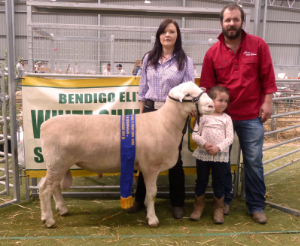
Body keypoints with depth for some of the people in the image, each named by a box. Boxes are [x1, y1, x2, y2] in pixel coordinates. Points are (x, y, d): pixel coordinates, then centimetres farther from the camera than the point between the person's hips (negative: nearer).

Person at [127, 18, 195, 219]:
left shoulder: (185, 61, 0)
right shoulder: (149, 58, 8)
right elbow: (143, 88, 11)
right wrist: (141, 112, 7)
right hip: (151, 110, 3)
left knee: (175, 158, 7)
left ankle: (178, 204, 22)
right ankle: (141, 199, 25)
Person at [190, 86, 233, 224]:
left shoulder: (226, 118, 3)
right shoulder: (203, 116, 1)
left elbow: (230, 138, -3)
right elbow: (195, 135, -1)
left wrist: (218, 147, -17)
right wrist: (204, 144, -18)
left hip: (220, 155, 0)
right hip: (203, 154, 0)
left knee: (219, 183, 9)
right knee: (201, 181, 11)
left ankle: (218, 209, 24)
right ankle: (199, 206, 27)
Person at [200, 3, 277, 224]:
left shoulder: (258, 45, -1)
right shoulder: (213, 52, -1)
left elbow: (268, 77, 1)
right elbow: (207, 86, 1)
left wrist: (267, 101, -5)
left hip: (251, 116, -1)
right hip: (222, 115, 1)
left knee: (254, 162, 6)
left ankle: (256, 206, 21)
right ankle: (224, 200, 29)